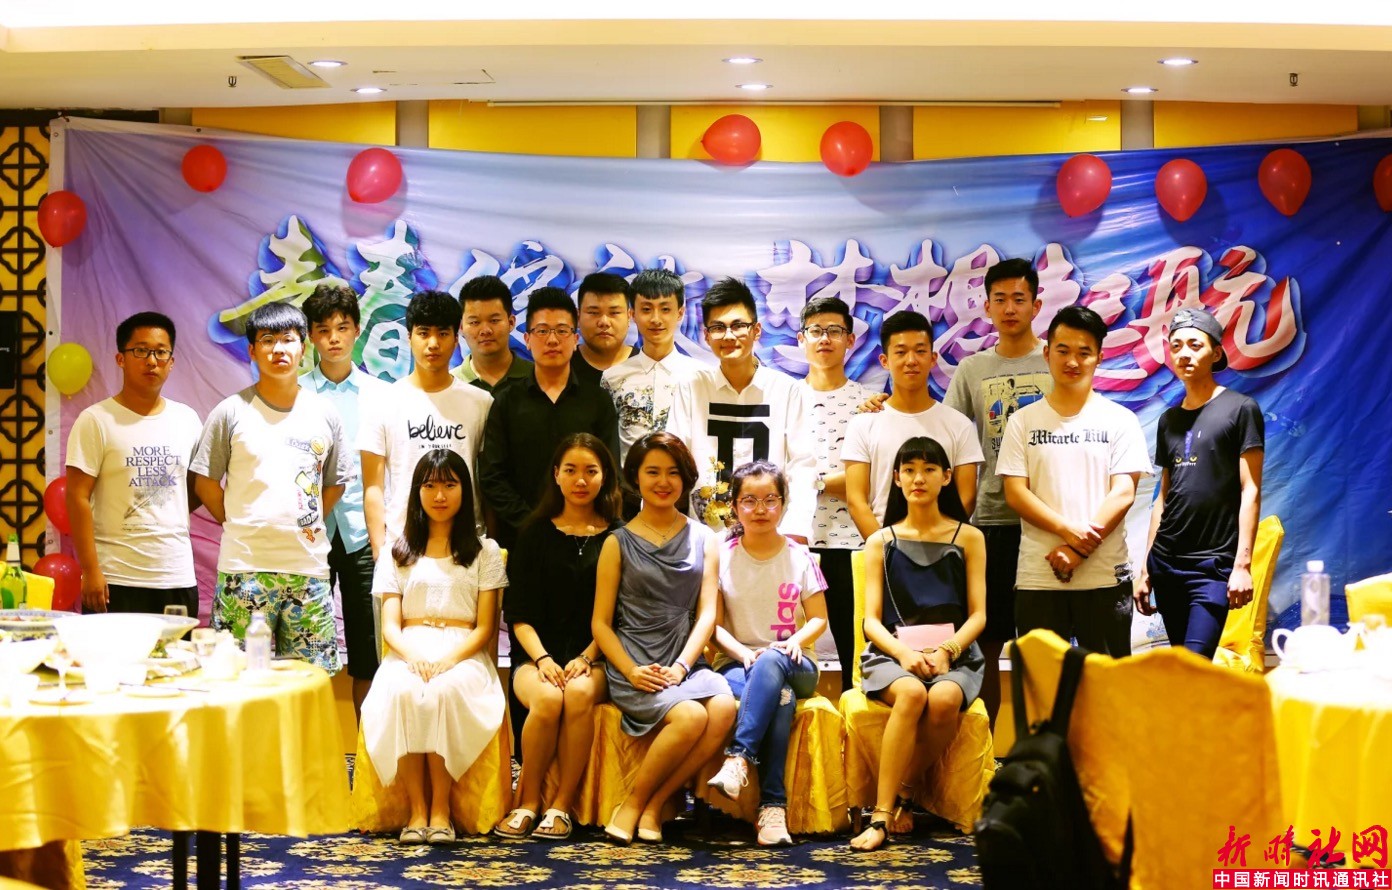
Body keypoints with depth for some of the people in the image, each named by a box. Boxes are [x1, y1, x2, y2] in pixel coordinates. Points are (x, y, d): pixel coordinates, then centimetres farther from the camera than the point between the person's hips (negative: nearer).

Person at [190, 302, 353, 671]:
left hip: (309, 567, 3)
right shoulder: (231, 412, 0)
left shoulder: (324, 414, 9)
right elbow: (205, 482, 4)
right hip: (245, 567, -3)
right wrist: (239, 528, 0)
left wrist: (307, 525, 8)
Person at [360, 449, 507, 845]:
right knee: (402, 692, -35)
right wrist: (413, 656, -15)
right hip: (408, 651, 1)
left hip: (463, 655, -1)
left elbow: (485, 627, 5)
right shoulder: (397, 553, 19)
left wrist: (449, 659, -15)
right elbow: (390, 624, 8)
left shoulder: (484, 551, 14)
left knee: (445, 690, -37)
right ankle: (416, 808, -29)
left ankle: (441, 807, -28)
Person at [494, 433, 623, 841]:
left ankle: (562, 806, -23)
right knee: (548, 698, -32)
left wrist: (586, 659, -11)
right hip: (536, 655, 1)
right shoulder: (536, 533, 11)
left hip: (593, 657, 0)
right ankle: (526, 801, -15)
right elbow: (519, 613, 6)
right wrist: (542, 659, -10)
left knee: (580, 694, -34)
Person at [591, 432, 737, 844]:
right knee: (691, 716, -30)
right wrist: (631, 671, -13)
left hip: (685, 662, 3)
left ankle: (653, 806, -15)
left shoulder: (703, 539, 14)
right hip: (632, 665, -3)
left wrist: (681, 666, -10)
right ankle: (632, 805, -9)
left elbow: (707, 612, 6)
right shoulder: (619, 543, 7)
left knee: (724, 709, -29)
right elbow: (600, 622, 3)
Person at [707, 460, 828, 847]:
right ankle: (773, 805, -44)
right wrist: (743, 652, -17)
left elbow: (819, 619, 7)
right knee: (779, 698, -38)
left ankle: (738, 758, -48)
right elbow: (714, 625, 2)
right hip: (737, 663, -1)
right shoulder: (721, 555, 4)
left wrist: (795, 640, -16)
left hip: (792, 666, 1)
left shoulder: (799, 557, 6)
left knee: (771, 663, -39)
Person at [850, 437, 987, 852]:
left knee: (944, 699, -35)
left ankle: (905, 794, -14)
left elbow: (977, 615, 6)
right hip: (892, 653, 0)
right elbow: (871, 620, 6)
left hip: (954, 654, 0)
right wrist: (904, 654, -14)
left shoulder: (968, 538, 12)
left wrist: (945, 652, -13)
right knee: (911, 693, -35)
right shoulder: (881, 542, 13)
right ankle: (881, 815, -33)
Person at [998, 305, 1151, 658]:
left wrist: (1079, 550, -13)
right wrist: (1069, 531, -15)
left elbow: (1123, 493, -2)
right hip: (1037, 579, 1)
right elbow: (1016, 493, 0)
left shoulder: (1120, 420, 6)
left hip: (1105, 578, -1)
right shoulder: (1023, 421, 8)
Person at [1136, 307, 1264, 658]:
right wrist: (1146, 569, 14)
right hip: (1166, 563, 6)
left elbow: (1250, 491, -7)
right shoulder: (1169, 420, 15)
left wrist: (1242, 564, -14)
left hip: (1213, 565, -6)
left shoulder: (1240, 409, -2)